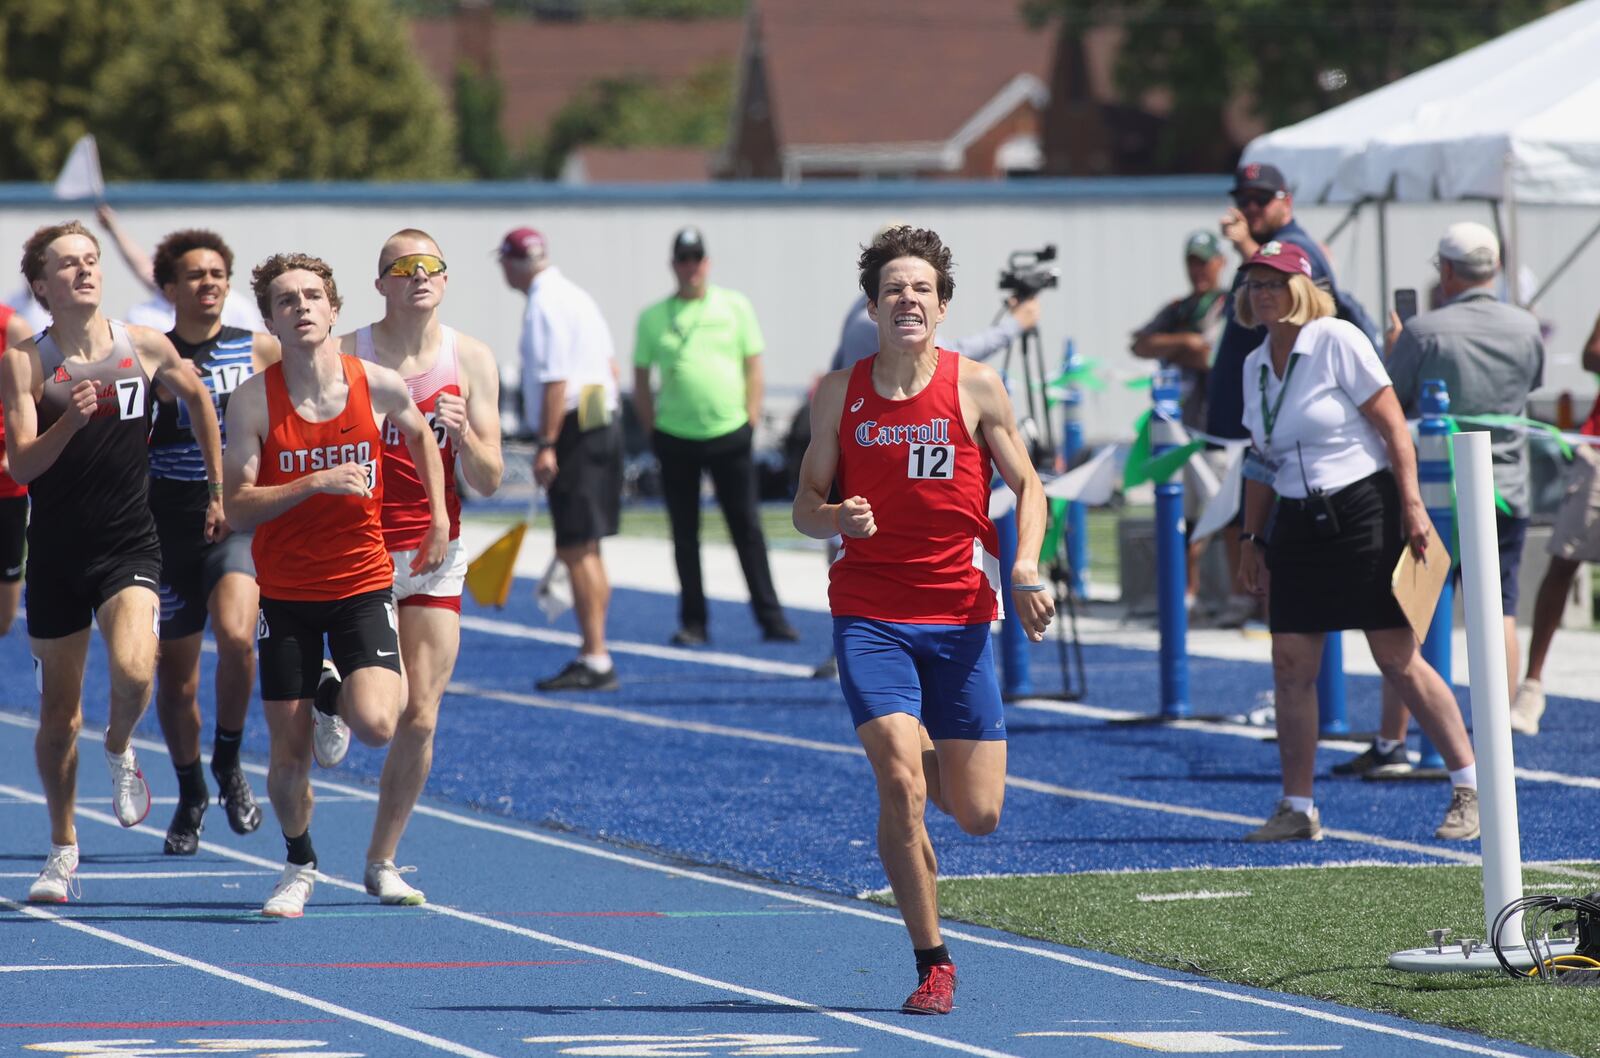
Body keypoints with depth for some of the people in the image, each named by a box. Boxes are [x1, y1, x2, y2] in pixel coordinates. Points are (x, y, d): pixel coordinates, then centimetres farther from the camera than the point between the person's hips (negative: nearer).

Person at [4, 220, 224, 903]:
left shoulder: (145, 348, -1)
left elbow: (196, 396, 19)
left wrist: (219, 487, 23)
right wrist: (69, 421, -29)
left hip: (129, 545, 0)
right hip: (56, 553, 0)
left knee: (133, 669, -26)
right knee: (59, 713, 8)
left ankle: (119, 749, 9)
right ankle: (63, 850, 25)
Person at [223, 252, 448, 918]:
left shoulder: (378, 386, -7)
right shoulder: (253, 400, -11)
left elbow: (421, 435, 17)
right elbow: (237, 509, -15)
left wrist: (439, 520, 13)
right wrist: (316, 483, -26)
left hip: (363, 582, 0)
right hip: (285, 593, 0)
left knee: (376, 725, -21)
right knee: (288, 753, 2)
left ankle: (333, 697, 17)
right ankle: (299, 863, 29)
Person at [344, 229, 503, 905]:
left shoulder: (471, 361, 2)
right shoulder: (346, 357, -4)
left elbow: (488, 481, 1)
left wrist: (463, 434, -17)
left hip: (434, 556, 3)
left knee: (421, 719, 0)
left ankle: (381, 861, 13)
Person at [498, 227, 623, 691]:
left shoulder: (544, 306, -14)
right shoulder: (575, 295, 16)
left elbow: (555, 381, -20)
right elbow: (610, 364, 20)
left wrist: (547, 445, -20)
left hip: (575, 431, -10)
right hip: (602, 422, 10)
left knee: (576, 549, -9)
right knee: (586, 550, 15)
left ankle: (596, 662, -11)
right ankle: (592, 653, 20)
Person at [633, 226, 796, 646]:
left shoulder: (734, 306, 4)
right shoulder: (653, 317, 4)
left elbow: (753, 365, 6)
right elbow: (641, 379, 9)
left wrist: (751, 420, -1)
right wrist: (652, 430, 2)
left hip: (730, 437, -1)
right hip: (676, 439, 1)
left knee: (747, 529, 1)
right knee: (685, 534, 4)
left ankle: (771, 618, 4)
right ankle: (693, 622, 10)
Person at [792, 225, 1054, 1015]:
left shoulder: (976, 388, -1)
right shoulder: (839, 394, 2)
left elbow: (1026, 485, 7)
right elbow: (804, 508, 8)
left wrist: (1024, 571, -10)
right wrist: (836, 519, -16)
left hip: (959, 612, 1)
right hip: (869, 613, -1)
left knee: (978, 814, 1)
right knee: (899, 786, -18)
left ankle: (927, 758, 39)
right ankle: (932, 965, -5)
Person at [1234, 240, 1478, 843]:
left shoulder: (1337, 342, -9)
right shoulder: (1255, 365, 11)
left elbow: (1393, 426, -11)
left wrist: (1412, 506, -17)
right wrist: (1251, 539, 17)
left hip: (1363, 510, -6)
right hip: (1297, 523, 6)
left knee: (1397, 659, -6)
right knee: (1290, 666, 1)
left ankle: (1470, 788, 3)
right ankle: (1297, 810, 8)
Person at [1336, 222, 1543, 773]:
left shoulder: (1424, 332, -12)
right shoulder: (1526, 329, 0)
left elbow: (1389, 407, -5)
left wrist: (1394, 349, 10)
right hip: (1507, 491, 3)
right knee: (1499, 610, 4)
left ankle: (1391, 742, 5)